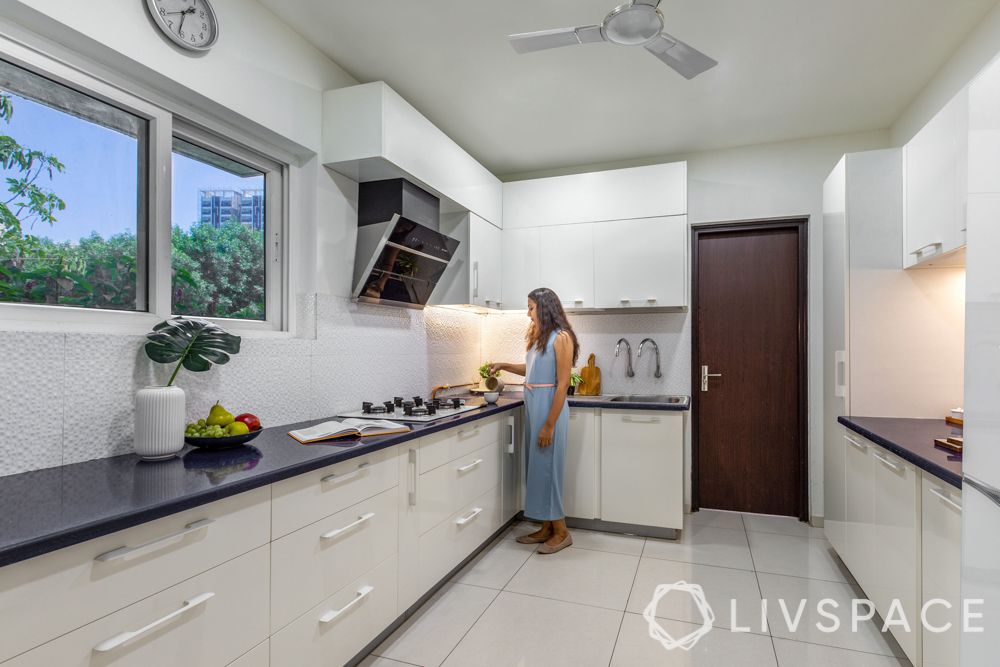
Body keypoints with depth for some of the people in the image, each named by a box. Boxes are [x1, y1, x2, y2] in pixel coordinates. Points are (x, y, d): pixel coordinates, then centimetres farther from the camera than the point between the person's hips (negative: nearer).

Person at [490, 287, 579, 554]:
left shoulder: (561, 338, -13)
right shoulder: (539, 336, 12)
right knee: (536, 467, 13)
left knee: (546, 467, 0)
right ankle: (546, 528, 25)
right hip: (532, 406, 8)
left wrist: (549, 425, -18)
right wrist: (504, 366, 21)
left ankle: (561, 532, 16)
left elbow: (562, 384, -17)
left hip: (549, 407, -8)